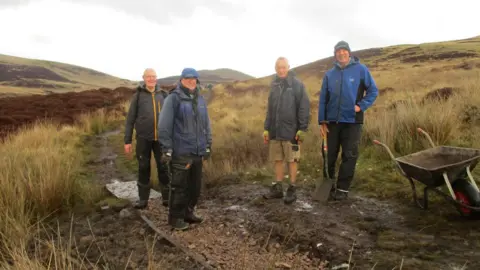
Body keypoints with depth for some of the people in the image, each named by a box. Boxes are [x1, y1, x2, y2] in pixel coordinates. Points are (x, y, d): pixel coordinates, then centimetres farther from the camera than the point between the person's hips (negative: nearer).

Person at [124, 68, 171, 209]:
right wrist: (127, 140, -1)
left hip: (161, 138, 1)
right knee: (143, 168, 8)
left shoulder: (164, 94, 5)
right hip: (144, 138, -1)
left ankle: (167, 197, 16)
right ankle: (143, 199, 19)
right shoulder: (138, 95, 2)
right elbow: (130, 118, 2)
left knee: (164, 168, 4)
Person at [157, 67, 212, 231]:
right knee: (180, 186, 0)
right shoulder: (173, 99, -7)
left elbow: (206, 124, 17)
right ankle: (175, 217, 15)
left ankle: (188, 212, 30)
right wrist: (167, 149, -13)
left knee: (195, 185, 14)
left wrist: (208, 146, 14)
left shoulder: (200, 99, 13)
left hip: (198, 152, 6)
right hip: (181, 152, -6)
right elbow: (164, 126, -10)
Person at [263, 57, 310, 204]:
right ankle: (277, 188, 21)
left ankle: (292, 189, 14)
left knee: (291, 160, 4)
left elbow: (304, 107, -9)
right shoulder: (274, 85, 11)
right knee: (277, 160, 11)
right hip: (275, 131, 5)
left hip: (291, 131, -5)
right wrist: (266, 128, 12)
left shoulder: (297, 84, -6)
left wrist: (302, 129, -13)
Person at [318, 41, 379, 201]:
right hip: (332, 121, 3)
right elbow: (323, 99, 5)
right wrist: (322, 121, 0)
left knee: (349, 157, 1)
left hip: (352, 121, -2)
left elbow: (373, 91, 2)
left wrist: (361, 106, -11)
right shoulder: (329, 74, 5)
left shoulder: (360, 70, -2)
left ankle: (342, 189, 11)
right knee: (329, 156, 8)